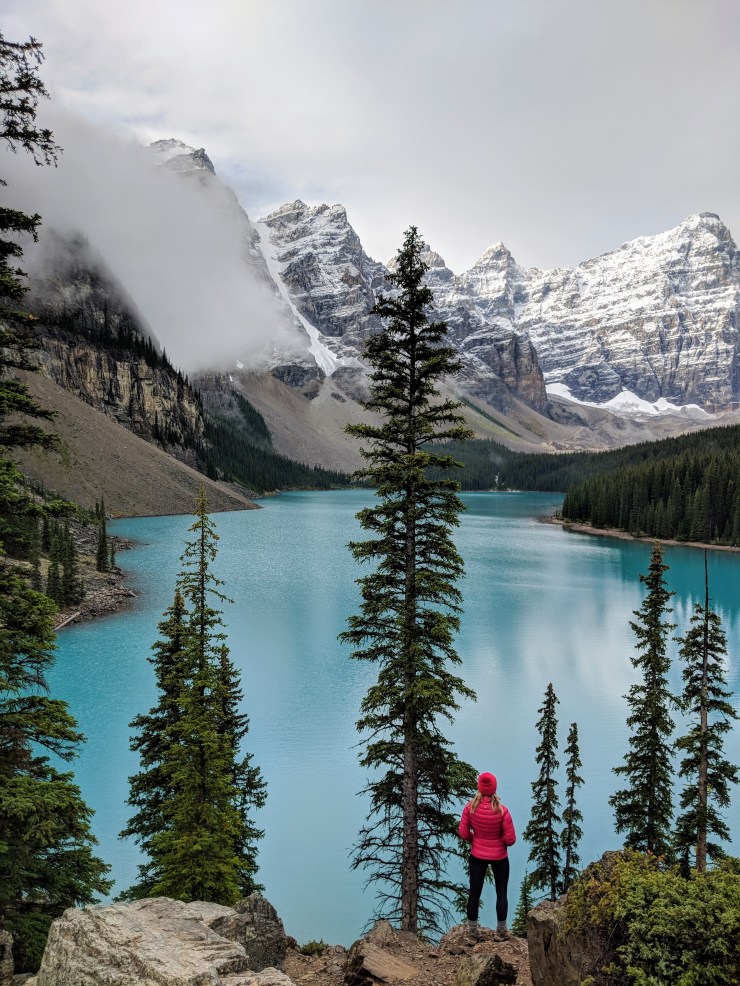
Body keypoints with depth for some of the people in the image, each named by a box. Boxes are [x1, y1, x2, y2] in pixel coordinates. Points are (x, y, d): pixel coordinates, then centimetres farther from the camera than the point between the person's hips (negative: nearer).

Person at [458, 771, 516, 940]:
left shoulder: (470, 807, -18)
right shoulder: (502, 810, -24)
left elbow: (463, 833, -10)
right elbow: (511, 839, -18)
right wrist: (502, 841, 3)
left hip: (477, 856, 2)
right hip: (499, 857, -2)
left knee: (474, 893, 16)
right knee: (501, 893, 18)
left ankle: (473, 930, 31)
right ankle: (501, 931, 30)